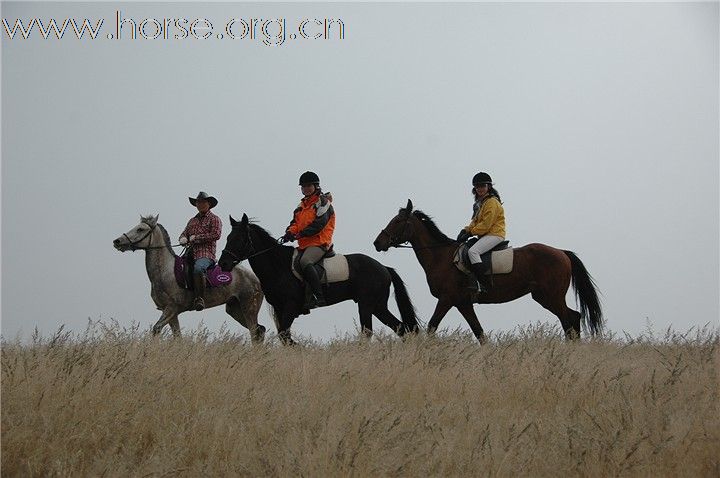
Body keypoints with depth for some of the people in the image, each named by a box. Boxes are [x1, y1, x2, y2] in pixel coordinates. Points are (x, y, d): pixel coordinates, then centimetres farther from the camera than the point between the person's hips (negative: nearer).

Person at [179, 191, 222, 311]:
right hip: (191, 254, 8)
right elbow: (184, 233, 26)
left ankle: (200, 299, -39)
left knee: (198, 269, -37)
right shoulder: (192, 220, 25)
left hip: (206, 254, -8)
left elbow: (216, 235, -9)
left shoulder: (214, 219, 6)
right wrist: (183, 239, 0)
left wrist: (196, 237, -8)